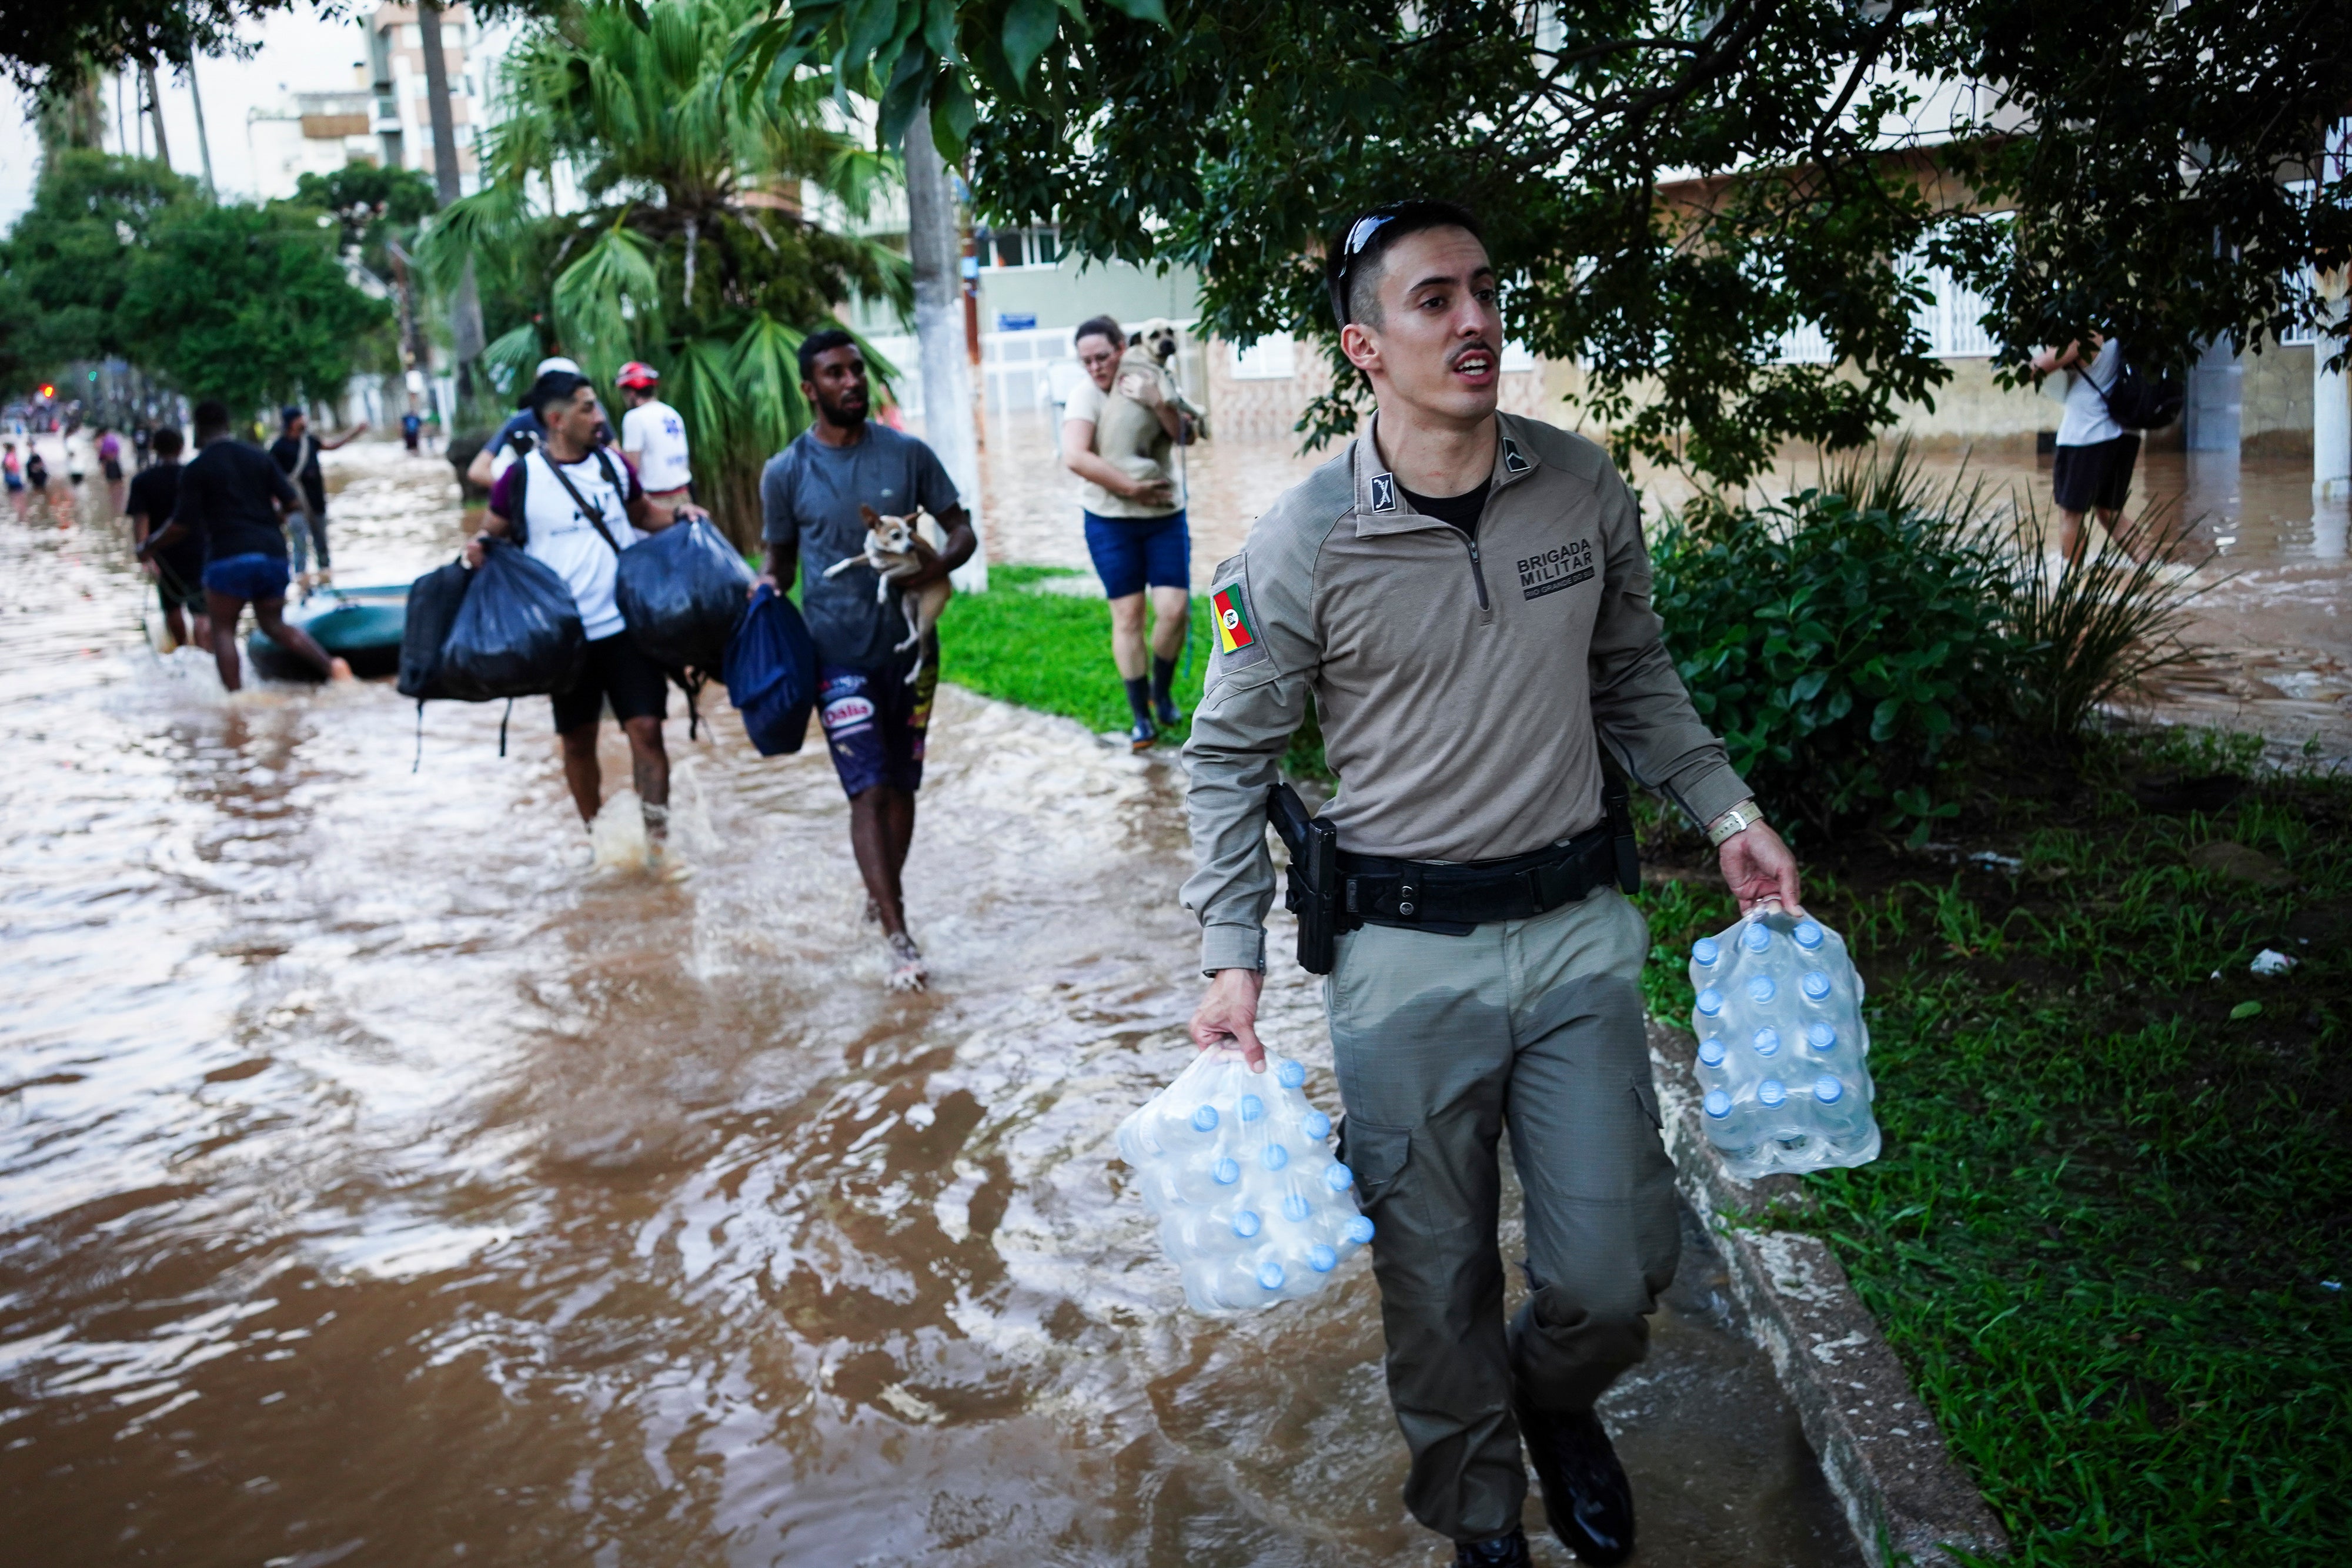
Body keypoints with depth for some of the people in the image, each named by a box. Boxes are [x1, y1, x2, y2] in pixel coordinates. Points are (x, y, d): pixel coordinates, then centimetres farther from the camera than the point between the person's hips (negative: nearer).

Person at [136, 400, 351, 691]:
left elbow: (181, 527, -4)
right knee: (275, 625, 15)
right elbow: (293, 503, 5)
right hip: (272, 553, 5)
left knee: (223, 629, 7)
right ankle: (330, 665, -5)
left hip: (229, 557, -5)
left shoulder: (196, 470, -2)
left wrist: (149, 547, 12)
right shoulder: (259, 457, 10)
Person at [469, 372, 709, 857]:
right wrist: (478, 548, -15)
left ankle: (659, 837, 3)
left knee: (646, 728, -7)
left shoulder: (614, 465, 4)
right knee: (578, 741, 10)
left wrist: (678, 516, 1)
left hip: (625, 625, 1)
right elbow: (493, 535, 6)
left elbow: (642, 514, 20)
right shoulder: (521, 478, -5)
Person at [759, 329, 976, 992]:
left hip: (910, 645, 3)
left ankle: (883, 897, 34)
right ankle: (898, 938, -9)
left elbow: (961, 530, 4)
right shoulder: (785, 473, -1)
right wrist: (768, 585, -14)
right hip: (839, 654, -2)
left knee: (902, 784, 13)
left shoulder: (908, 454, 1)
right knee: (869, 790, -9)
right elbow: (781, 559, 9)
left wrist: (936, 567, -16)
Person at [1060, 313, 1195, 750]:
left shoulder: (1152, 383, 3)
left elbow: (1185, 437, -4)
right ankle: (1141, 717, 9)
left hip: (1166, 518, 3)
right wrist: (1131, 489, -22)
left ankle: (1162, 691, 20)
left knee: (1174, 610, -6)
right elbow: (1075, 457, -23)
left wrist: (1162, 405, -21)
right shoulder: (1088, 397, -9)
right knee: (1127, 615, -1)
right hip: (1112, 522, -3)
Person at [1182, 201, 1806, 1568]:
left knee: (1618, 1275, 7)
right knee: (1437, 1284, 10)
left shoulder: (1586, 488, 0)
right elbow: (1231, 755, -1)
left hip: (1577, 928, 3)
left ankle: (1556, 1395, 43)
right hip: (1406, 957, -2)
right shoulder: (1302, 545, -10)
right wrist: (1234, 958, -7)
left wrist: (1728, 810, 7)